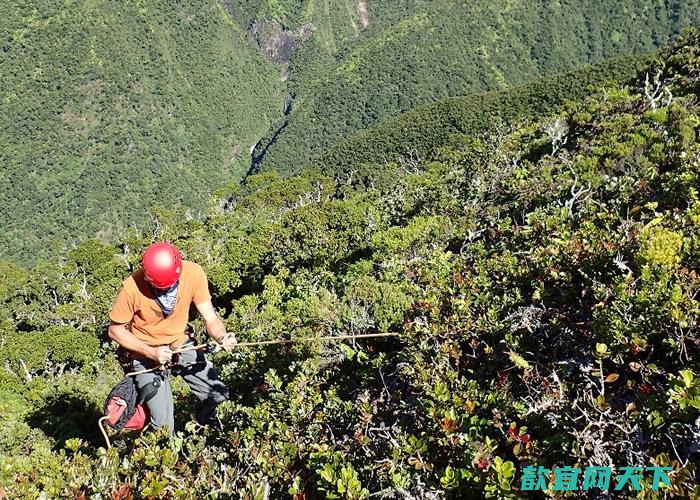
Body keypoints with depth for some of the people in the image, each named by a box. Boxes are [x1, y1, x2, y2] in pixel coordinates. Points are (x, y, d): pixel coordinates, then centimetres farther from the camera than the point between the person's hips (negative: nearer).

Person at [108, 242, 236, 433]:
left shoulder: (193, 273, -22)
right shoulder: (132, 287, -28)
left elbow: (210, 317, -16)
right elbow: (115, 330, -14)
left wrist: (222, 337, -37)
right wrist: (151, 352, -25)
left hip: (180, 343, 3)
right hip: (145, 352, -3)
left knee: (219, 395, -4)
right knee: (164, 423, -9)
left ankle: (205, 424, 31)